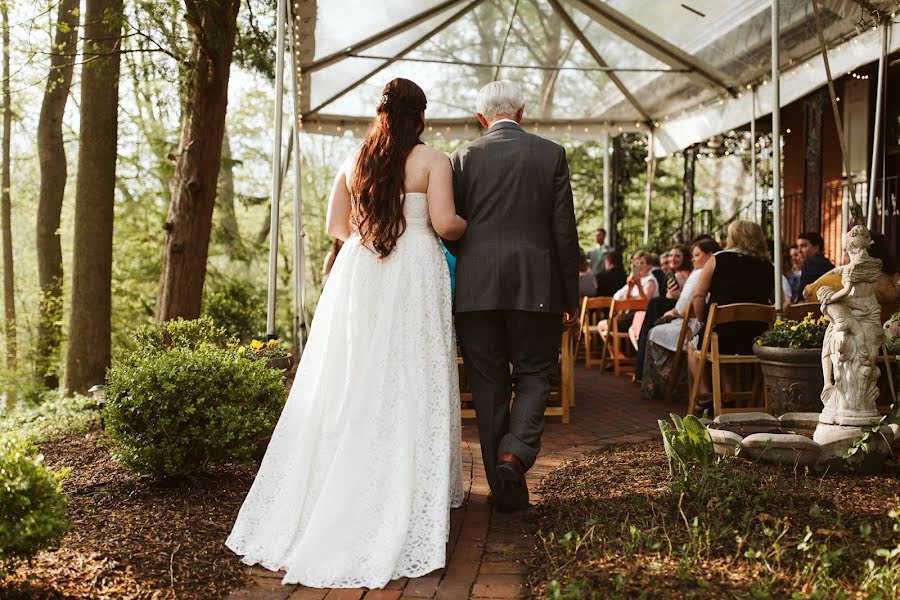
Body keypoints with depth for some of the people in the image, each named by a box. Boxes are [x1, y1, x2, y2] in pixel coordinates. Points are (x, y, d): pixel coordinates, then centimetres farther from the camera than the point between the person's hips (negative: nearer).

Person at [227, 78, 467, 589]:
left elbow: (336, 226, 12)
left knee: (352, 385, 8)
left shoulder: (354, 162, 11)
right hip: (415, 277, -4)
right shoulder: (432, 160, -2)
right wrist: (470, 224, 11)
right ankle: (407, 500, 7)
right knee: (409, 384, 2)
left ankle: (337, 492, 16)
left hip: (358, 276, 4)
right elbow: (445, 224, -10)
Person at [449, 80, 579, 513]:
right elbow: (565, 231, 0)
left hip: (476, 289, 1)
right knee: (533, 377, 13)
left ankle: (504, 487, 14)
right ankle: (514, 453, -11)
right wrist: (571, 298, 5)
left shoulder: (463, 158, 4)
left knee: (488, 385, 9)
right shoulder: (551, 154, 2)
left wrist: (453, 289, 18)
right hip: (536, 287, -1)